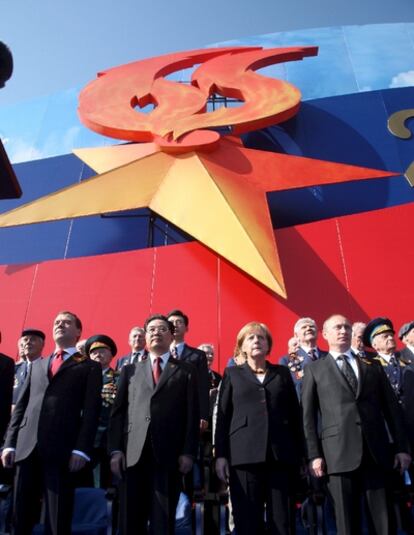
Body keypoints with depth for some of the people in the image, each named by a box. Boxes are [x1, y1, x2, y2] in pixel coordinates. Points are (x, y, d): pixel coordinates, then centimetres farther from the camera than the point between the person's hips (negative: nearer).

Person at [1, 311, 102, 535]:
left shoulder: (89, 367, 8)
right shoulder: (37, 364, 22)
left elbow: (91, 410, -1)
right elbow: (21, 405, 17)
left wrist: (81, 449, -12)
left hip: (61, 448, -4)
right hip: (27, 446, 4)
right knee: (21, 515, 7)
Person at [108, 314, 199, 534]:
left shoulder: (186, 371, 12)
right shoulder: (130, 370, 18)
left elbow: (192, 414, 5)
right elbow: (117, 412, 11)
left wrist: (188, 452, -5)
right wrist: (115, 450, 0)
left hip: (169, 453, -2)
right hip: (133, 453, 2)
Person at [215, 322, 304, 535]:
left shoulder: (282, 373, 16)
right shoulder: (232, 374, 14)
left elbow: (295, 414, 13)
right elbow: (222, 416, 8)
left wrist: (300, 454, 8)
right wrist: (221, 454, -1)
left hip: (279, 454, 1)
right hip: (244, 455, -1)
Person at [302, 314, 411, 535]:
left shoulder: (372, 366, 17)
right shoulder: (314, 369, 10)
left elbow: (392, 408, 14)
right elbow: (308, 416, 5)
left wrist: (402, 447, 7)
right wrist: (314, 455, -3)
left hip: (377, 452, 2)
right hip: (339, 453, -2)